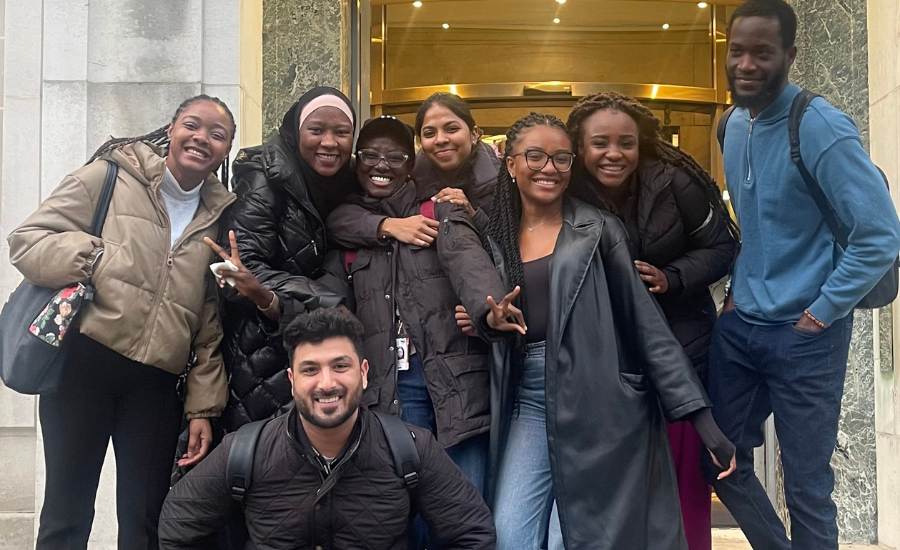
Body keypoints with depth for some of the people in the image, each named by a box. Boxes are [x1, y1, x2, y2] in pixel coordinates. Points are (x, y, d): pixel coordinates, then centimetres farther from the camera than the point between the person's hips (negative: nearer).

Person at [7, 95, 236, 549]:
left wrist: (204, 407, 7)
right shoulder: (110, 175, 3)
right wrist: (95, 258, -17)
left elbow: (211, 324, 11)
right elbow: (27, 240, 0)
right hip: (84, 362, -3)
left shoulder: (220, 217, 12)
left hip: (159, 385, 3)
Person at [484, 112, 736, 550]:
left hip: (598, 408, -3)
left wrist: (700, 417, -9)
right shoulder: (493, 237, 9)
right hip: (527, 407, 3)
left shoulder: (597, 229, -1)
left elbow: (645, 322, -5)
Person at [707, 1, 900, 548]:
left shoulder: (821, 127, -16)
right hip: (739, 325, 7)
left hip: (803, 335, -7)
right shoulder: (733, 125, 7)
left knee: (806, 487, 5)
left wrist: (820, 313, -15)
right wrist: (740, 288, 12)